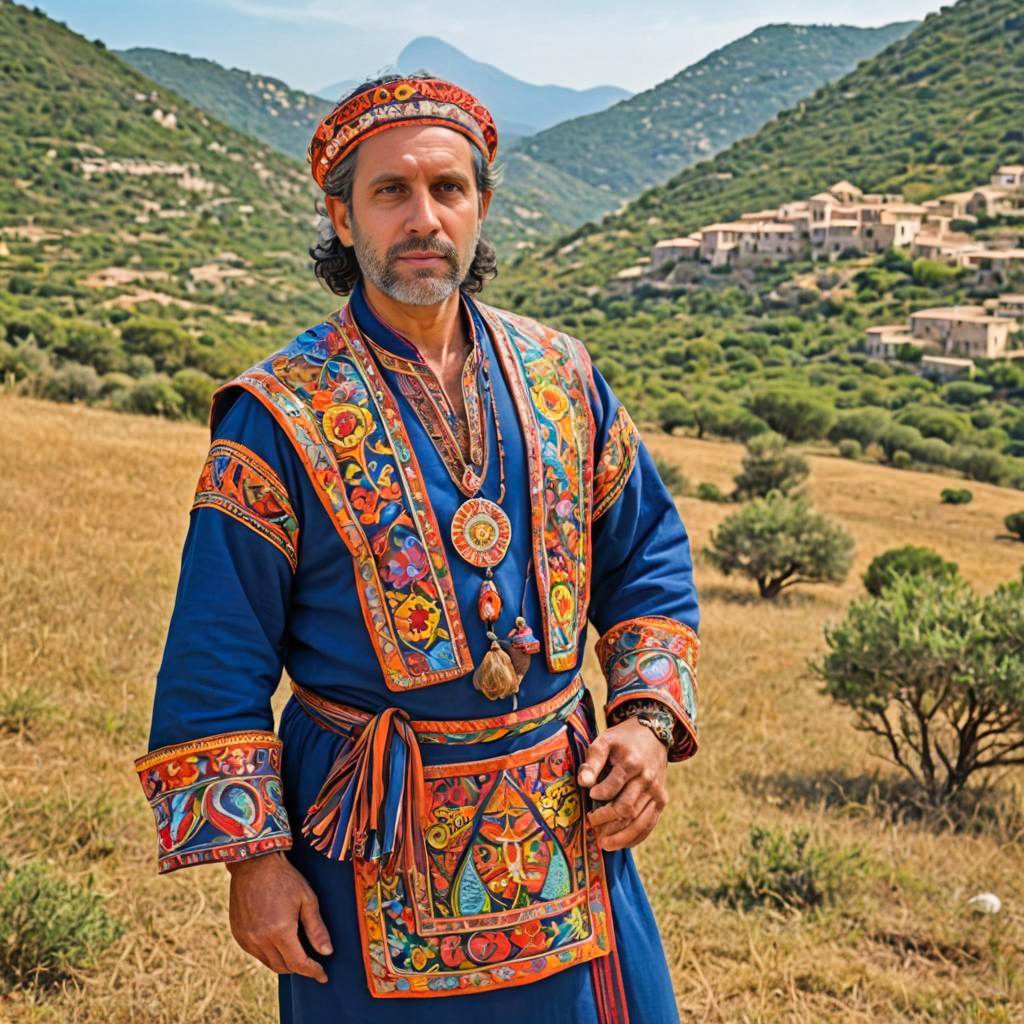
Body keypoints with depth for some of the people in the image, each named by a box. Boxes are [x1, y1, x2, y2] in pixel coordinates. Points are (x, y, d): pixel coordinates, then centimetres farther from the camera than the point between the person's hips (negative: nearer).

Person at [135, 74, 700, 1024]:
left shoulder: (559, 376, 2)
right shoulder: (281, 416, -10)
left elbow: (646, 555, 12)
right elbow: (215, 665, -8)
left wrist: (647, 719, -1)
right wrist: (252, 856, -10)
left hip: (568, 827, 4)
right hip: (380, 849, -3)